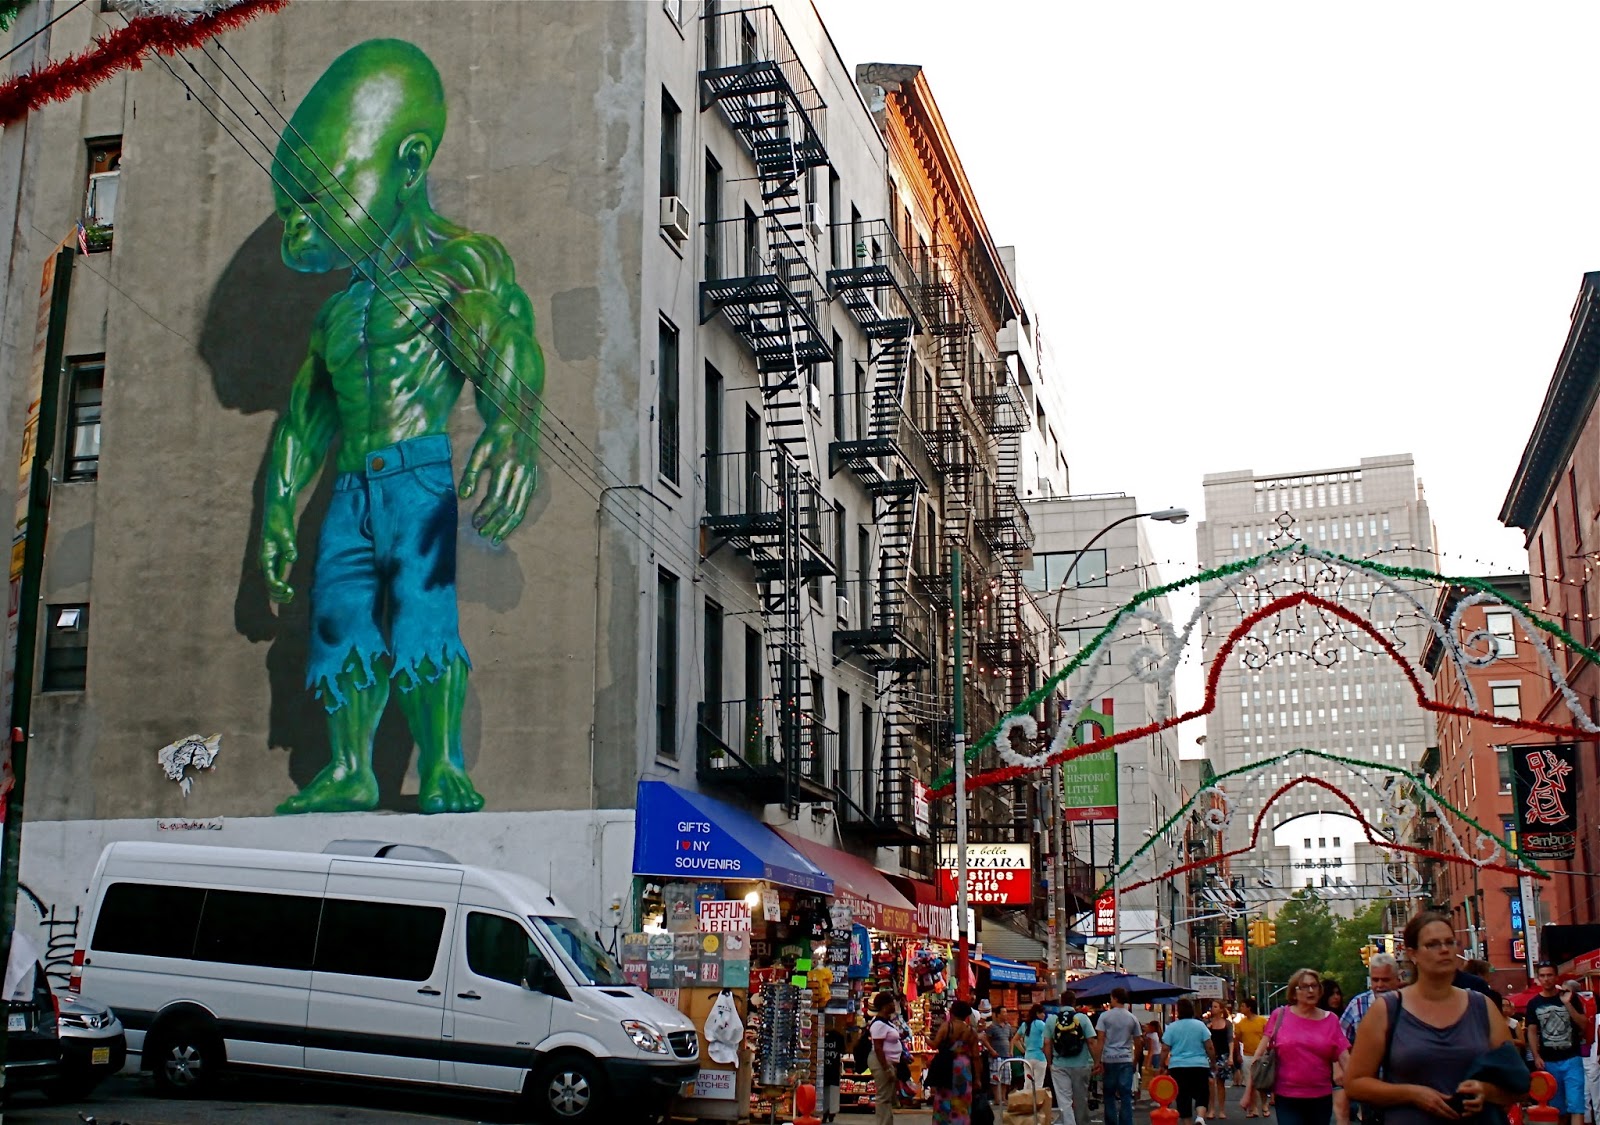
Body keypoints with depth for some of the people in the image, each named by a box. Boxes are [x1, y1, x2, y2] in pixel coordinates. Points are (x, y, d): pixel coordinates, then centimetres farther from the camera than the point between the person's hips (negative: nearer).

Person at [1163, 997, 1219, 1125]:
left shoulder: (1171, 1027, -1)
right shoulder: (1200, 1025, 0)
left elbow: (1165, 1049, -3)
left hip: (1177, 1067, 0)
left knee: (1183, 1098, 7)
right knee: (1201, 1096, 6)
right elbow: (1210, 1047, 0)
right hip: (1200, 1066, 0)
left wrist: (1163, 1066, 7)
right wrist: (1213, 1063, 12)